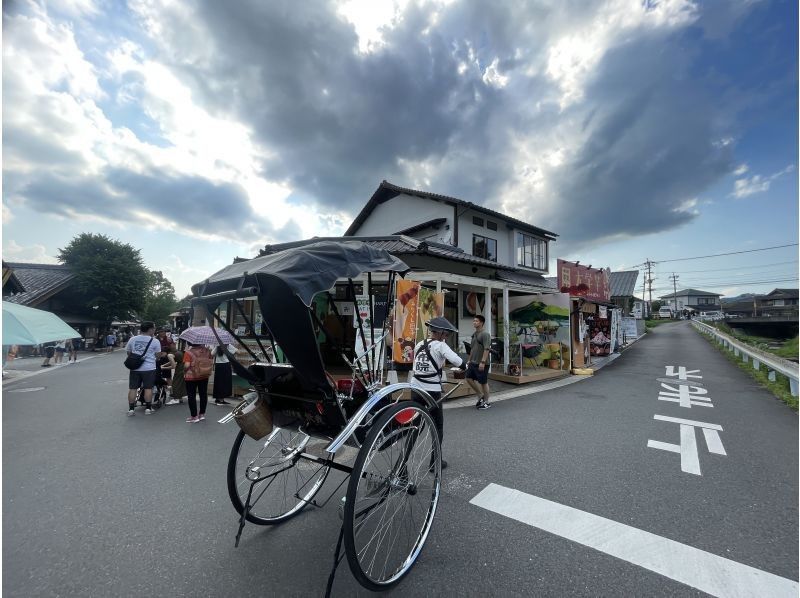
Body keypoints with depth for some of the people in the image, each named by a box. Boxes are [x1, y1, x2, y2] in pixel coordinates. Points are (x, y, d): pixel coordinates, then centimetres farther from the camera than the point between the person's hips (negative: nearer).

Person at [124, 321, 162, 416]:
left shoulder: (132, 339, 3)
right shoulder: (155, 341, -9)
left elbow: (128, 352, 13)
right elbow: (158, 355, -1)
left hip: (134, 368, 3)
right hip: (149, 368, -3)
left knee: (132, 388, 10)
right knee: (148, 388, 5)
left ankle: (131, 409, 13)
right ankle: (148, 408, 11)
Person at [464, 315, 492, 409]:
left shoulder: (485, 334, -14)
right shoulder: (474, 334, 13)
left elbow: (486, 349, -20)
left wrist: (482, 362, -25)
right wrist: (469, 360, 19)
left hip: (481, 364, -8)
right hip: (473, 363, 8)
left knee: (483, 382, 3)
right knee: (469, 379, 9)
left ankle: (486, 402, 19)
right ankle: (480, 396, 26)